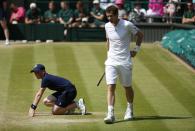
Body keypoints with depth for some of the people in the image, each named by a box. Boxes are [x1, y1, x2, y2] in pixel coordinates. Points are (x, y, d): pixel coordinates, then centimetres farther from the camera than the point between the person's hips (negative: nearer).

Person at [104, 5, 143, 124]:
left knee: (127, 87, 11)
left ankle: (130, 110, 33)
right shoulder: (107, 26, 4)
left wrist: (136, 50, 1)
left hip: (125, 61, -3)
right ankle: (110, 114, -18)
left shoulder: (127, 25, -10)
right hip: (111, 61, 3)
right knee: (110, 87, -12)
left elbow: (140, 35, 3)